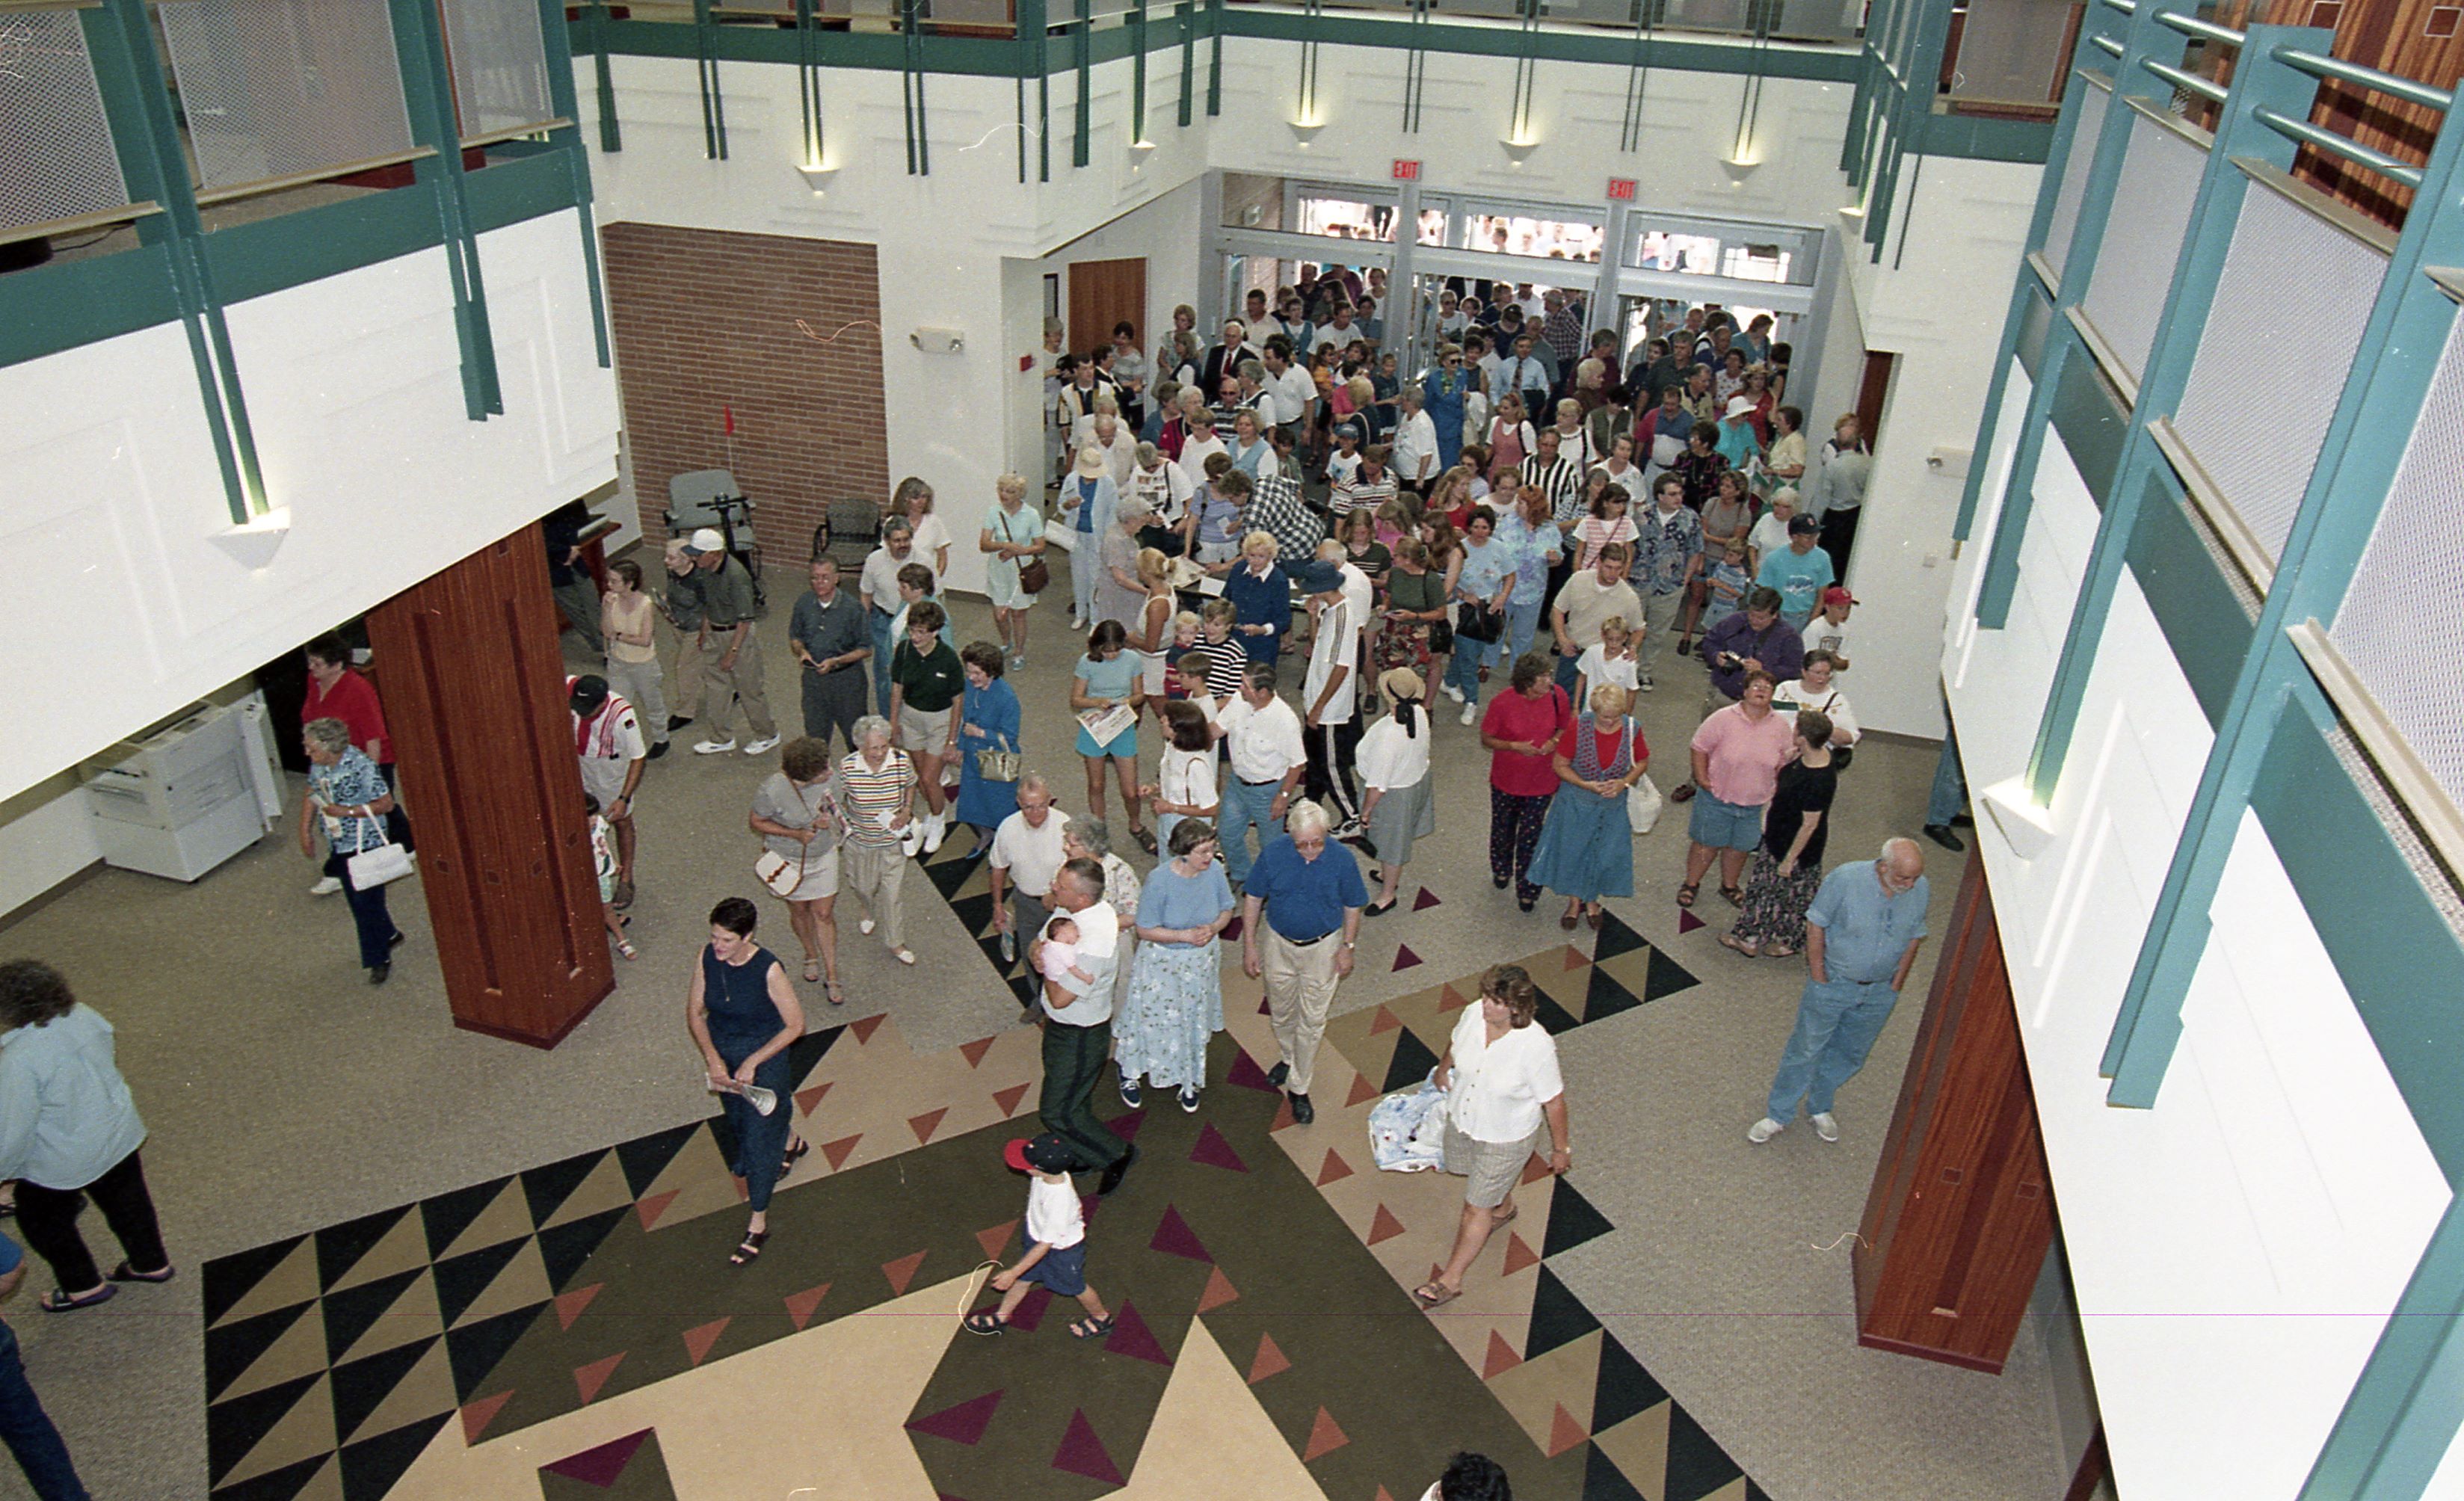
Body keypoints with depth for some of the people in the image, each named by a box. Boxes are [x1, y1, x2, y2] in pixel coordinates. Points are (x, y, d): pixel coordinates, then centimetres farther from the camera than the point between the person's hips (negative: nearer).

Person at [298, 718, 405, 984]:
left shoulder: (360, 766, -23)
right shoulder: (318, 765, -2)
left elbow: (386, 802, -20)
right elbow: (311, 795, 14)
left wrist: (347, 811, -24)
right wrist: (306, 831, 10)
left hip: (365, 845, -7)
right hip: (338, 845, 7)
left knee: (366, 902, -2)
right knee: (356, 899, 18)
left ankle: (379, 959, 11)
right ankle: (388, 934, 40)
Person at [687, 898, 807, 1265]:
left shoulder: (769, 970, -29)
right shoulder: (708, 957, -16)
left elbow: (795, 1025, -20)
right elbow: (695, 1011, -5)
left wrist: (752, 1062, -24)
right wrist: (712, 1059, -17)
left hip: (764, 1058, -6)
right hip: (722, 1057, 6)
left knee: (758, 1138, 3)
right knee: (738, 1122, 28)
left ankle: (758, 1224, 20)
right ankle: (790, 1144, 60)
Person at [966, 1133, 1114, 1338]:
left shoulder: (1060, 1202, -45)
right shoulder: (1052, 1172, -24)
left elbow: (1045, 1246, -33)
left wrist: (1013, 1272, -26)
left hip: (1062, 1249, -7)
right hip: (1037, 1234, 7)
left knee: (1075, 1286, 21)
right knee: (1023, 1278, 25)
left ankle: (1102, 1319, 49)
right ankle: (1000, 1318, 49)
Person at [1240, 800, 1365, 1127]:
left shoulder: (1342, 859, -22)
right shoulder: (1273, 854, -20)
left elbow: (1352, 906, -6)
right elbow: (1253, 898, -6)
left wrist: (1347, 947, -3)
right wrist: (1249, 946, -4)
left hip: (1322, 948, -1)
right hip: (1279, 944, 2)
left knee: (1312, 1021, 6)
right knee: (1281, 1012, 21)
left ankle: (1299, 1088, 21)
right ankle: (1288, 1059, 49)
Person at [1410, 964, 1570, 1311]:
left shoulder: (1536, 1046, -35)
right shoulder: (1474, 1014, -21)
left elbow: (1553, 1101, -21)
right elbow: (1455, 1044, 4)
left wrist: (1561, 1148, -9)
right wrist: (1443, 1070, 23)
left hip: (1504, 1138, -6)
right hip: (1461, 1119, 6)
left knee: (1476, 1207, 9)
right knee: (1473, 1174, 31)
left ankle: (1451, 1280, 28)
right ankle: (1503, 1208, 64)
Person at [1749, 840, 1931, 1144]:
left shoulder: (1920, 891, -12)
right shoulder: (1845, 879, -24)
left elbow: (1914, 938, 4)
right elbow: (1816, 925, -13)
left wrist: (1896, 985, 3)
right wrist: (1819, 976, -10)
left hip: (1880, 991, 4)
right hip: (1833, 982, -4)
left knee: (1850, 1055, 17)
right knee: (1806, 1049, 5)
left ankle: (1820, 1108, 39)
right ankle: (1778, 1115, 20)